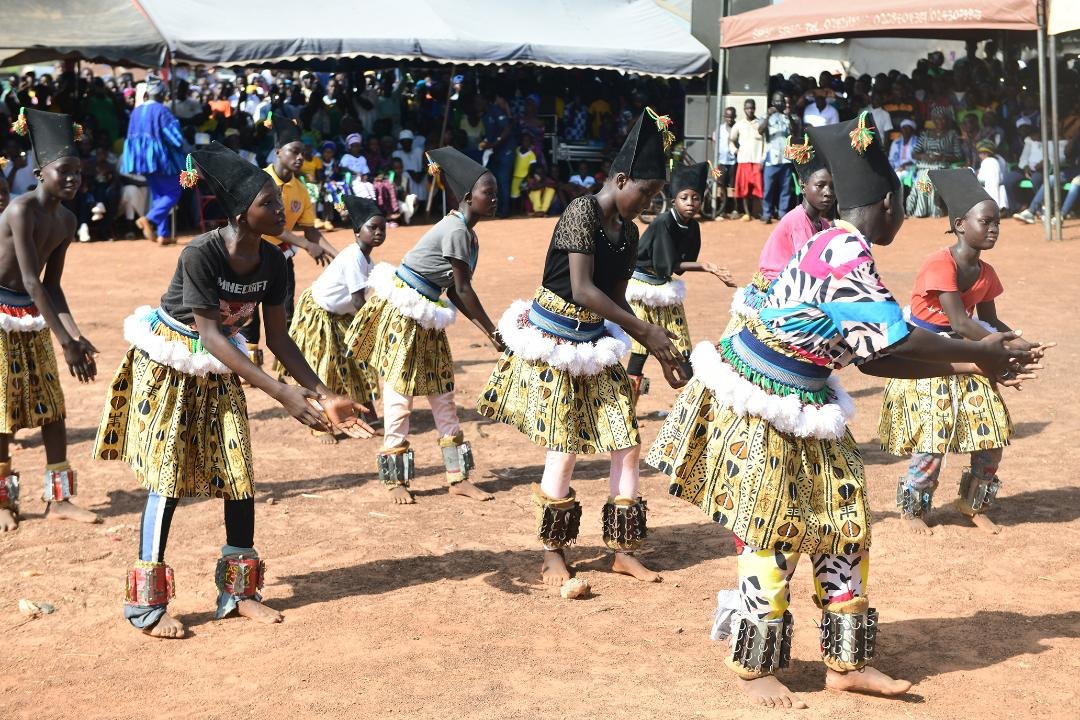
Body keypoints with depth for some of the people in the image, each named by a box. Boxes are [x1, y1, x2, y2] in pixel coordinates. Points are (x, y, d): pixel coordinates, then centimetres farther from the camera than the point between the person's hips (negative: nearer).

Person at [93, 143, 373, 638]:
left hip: (219, 370, 6)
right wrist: (282, 394, -36)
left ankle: (238, 591, 16)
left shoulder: (271, 262, -10)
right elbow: (211, 337, -31)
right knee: (167, 477, -7)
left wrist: (324, 396, -11)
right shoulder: (201, 254, -29)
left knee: (239, 473, 3)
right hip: (168, 365, -6)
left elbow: (277, 338, -4)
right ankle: (146, 605, 2)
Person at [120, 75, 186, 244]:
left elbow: (132, 136, 15)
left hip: (143, 158, 7)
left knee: (158, 195, 14)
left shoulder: (136, 111, 7)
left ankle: (163, 234, 9)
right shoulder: (161, 110, -13)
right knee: (173, 192, 2)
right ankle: (149, 219, -18)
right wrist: (183, 145, 4)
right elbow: (173, 134, -15)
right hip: (160, 157, -7)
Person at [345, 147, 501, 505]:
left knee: (443, 396, 10)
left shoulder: (469, 235, 9)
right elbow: (463, 290, -17)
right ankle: (396, 480, 8)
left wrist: (486, 329, 2)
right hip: (401, 313, -10)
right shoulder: (456, 231, -19)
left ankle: (458, 477, 16)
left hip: (427, 320, 10)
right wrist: (492, 331, -10)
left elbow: (455, 293, 9)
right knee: (399, 397, -2)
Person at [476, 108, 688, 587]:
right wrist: (645, 330, -23)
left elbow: (616, 300, 12)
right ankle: (553, 554, 12)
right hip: (553, 341, -7)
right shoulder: (582, 212, -16)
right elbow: (583, 290, -24)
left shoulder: (629, 233, 7)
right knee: (565, 450, -4)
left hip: (594, 342, 7)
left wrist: (659, 353, 4)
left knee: (627, 444, 3)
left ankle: (623, 550, 16)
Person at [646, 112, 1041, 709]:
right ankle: (753, 669, 17)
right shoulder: (843, 251, -20)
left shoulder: (841, 250, 10)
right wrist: (979, 354, -6)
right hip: (758, 413, -10)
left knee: (843, 529, 11)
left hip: (802, 415, 10)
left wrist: (972, 367, 12)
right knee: (771, 541, 1)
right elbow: (896, 342, -21)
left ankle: (845, 663, 22)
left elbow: (874, 358, 11)